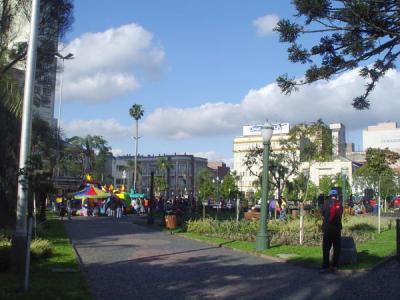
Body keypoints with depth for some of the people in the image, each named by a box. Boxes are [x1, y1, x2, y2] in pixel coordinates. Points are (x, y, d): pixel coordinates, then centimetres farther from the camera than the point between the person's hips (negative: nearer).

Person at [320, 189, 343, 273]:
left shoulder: (327, 202, -2)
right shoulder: (340, 204, 7)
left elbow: (323, 214, 4)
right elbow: (340, 215, 12)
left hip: (327, 228, -3)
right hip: (337, 228, 3)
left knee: (326, 248, 0)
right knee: (337, 248, 10)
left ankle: (325, 267, -3)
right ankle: (335, 266, 11)